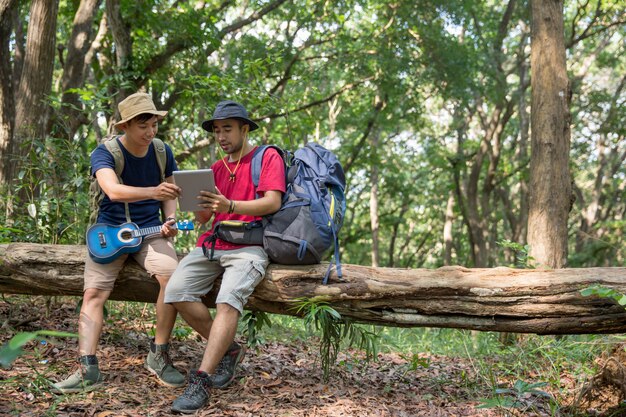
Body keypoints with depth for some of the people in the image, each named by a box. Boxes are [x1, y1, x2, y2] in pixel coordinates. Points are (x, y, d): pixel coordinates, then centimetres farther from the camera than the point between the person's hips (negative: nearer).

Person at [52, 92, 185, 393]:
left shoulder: (163, 152, 2)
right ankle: (88, 369, -19)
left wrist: (170, 220, -5)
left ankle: (159, 356, -14)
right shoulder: (105, 152, -11)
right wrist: (152, 192, -47)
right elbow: (113, 190, -31)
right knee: (93, 293, -19)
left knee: (171, 275, -26)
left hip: (149, 231, 2)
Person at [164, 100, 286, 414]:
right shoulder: (217, 169, 23)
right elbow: (203, 219, 19)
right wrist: (200, 204, -6)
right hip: (213, 244, 6)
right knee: (176, 291, -19)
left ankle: (201, 382, -32)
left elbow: (273, 202, -10)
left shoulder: (267, 157, 5)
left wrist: (229, 206, -25)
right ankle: (228, 349, -1)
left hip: (249, 245, -6)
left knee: (228, 300, -31)